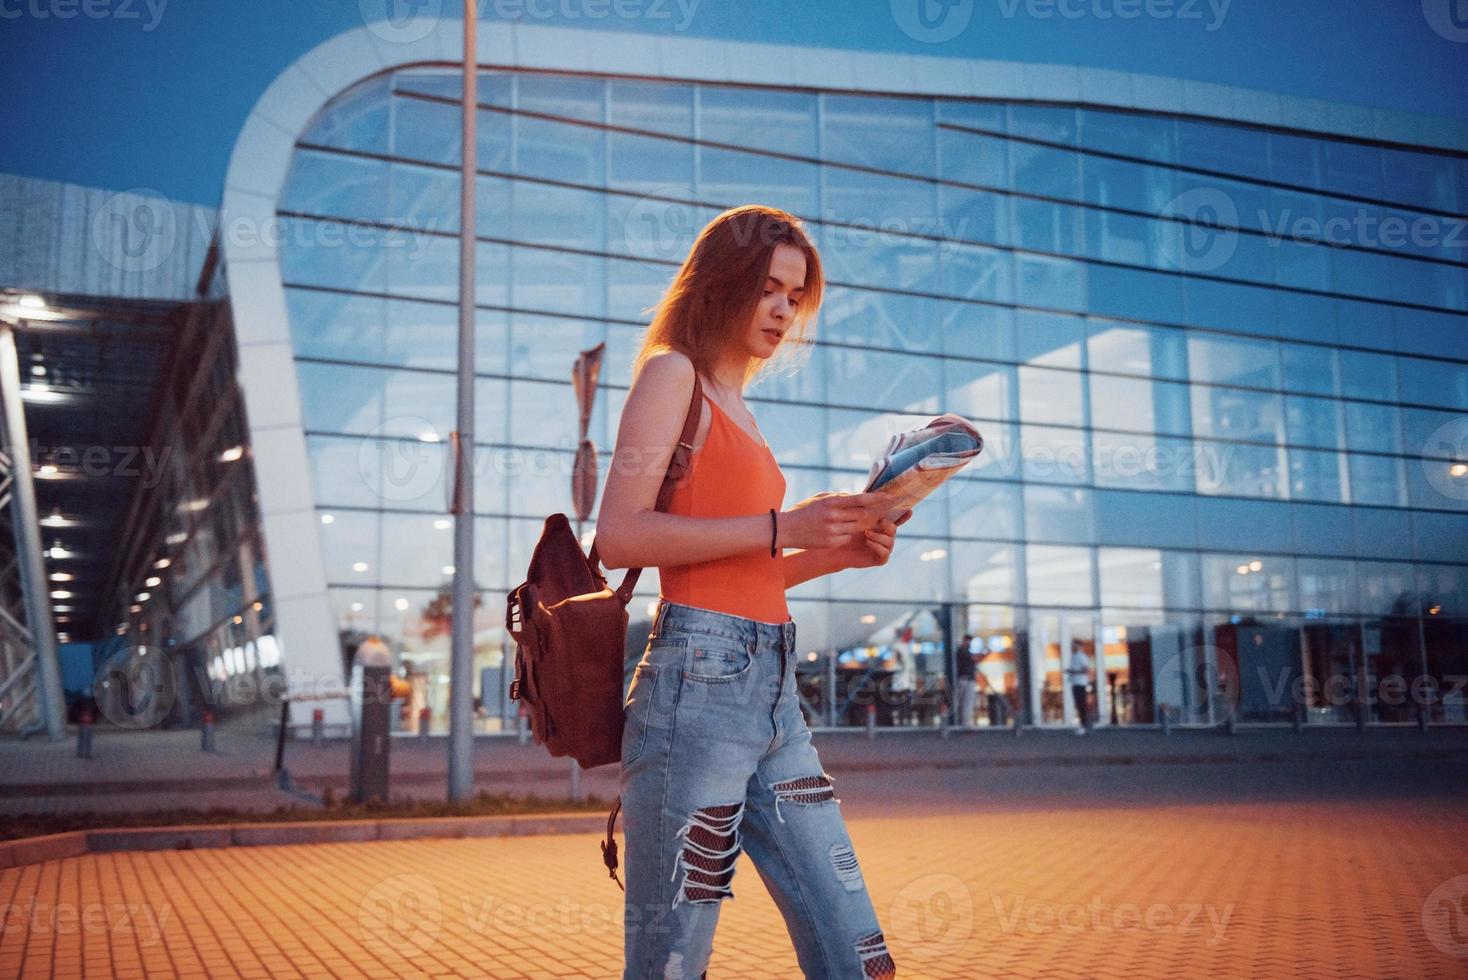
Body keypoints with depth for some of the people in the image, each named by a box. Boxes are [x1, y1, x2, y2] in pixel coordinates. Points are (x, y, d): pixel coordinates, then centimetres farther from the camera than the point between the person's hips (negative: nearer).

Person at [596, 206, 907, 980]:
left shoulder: (735, 402, 23)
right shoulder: (673, 373, 0)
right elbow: (619, 536, -14)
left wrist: (836, 553, 7)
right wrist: (781, 526, -14)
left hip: (774, 690, 8)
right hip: (699, 678, -8)